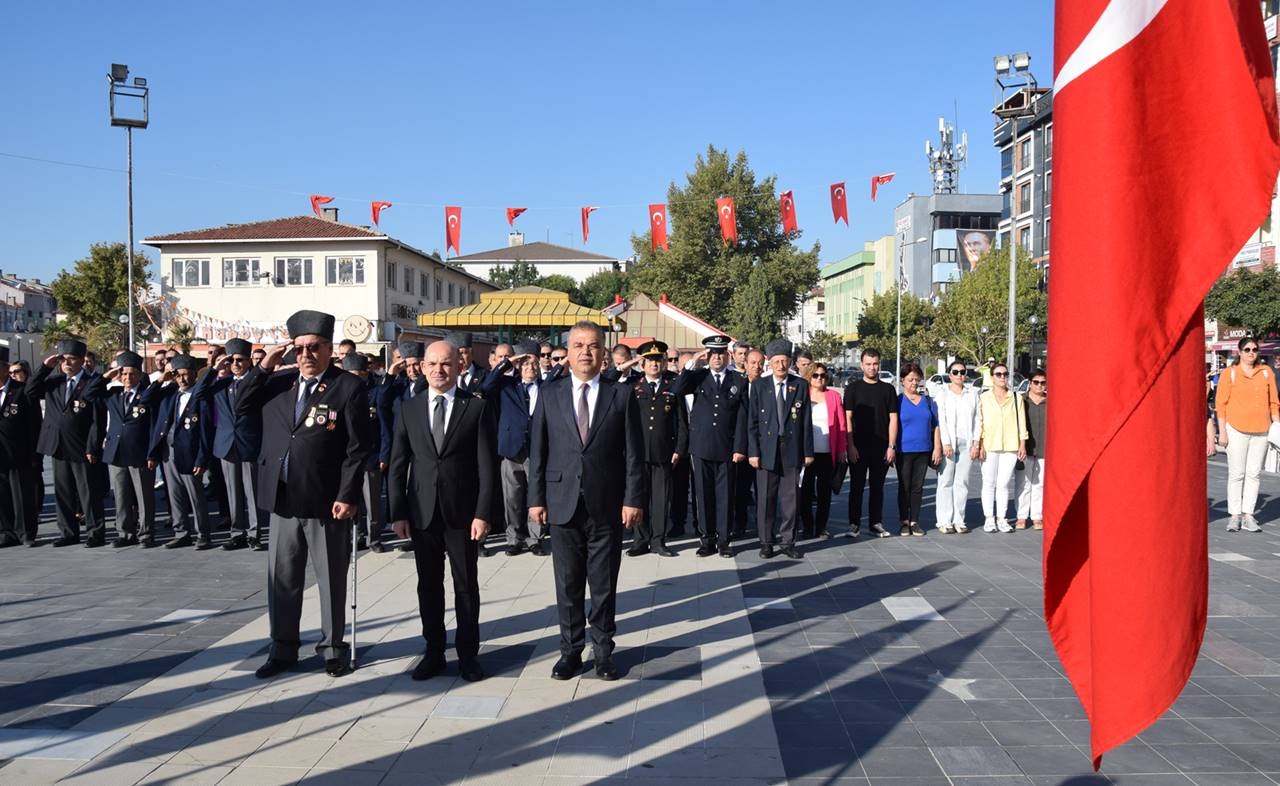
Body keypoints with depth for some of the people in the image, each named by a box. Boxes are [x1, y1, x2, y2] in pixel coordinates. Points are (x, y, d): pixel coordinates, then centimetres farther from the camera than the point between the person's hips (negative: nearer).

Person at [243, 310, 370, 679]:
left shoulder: (348, 387, -7)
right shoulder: (279, 382, 9)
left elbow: (357, 449, -10)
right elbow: (241, 404, 9)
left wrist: (347, 496, -15)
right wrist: (263, 367, -1)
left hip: (326, 501, -5)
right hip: (283, 498, 5)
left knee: (331, 580, 8)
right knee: (282, 579, 13)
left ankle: (332, 649, 21)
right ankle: (283, 649, 26)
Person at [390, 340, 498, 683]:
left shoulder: (478, 408, -3)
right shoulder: (409, 410, 6)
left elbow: (488, 466, -6)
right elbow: (398, 467, 6)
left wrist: (483, 513, -11)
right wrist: (398, 513, 0)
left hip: (462, 512, -2)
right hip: (422, 513, 3)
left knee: (466, 586, 7)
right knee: (428, 586, 11)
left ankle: (468, 654, 18)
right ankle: (434, 652, 23)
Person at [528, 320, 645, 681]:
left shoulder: (622, 395, 1)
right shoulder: (550, 395, 5)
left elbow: (634, 453, 0)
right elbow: (537, 450, 5)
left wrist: (633, 500, -6)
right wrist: (536, 498, 1)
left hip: (607, 506, -1)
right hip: (563, 503, 1)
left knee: (604, 584, 8)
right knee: (568, 584, 9)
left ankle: (603, 650, 22)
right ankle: (570, 650, 22)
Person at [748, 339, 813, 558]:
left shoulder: (800, 385, 6)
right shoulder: (759, 385, 3)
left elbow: (807, 421, 5)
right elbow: (752, 421, 2)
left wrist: (808, 451, 2)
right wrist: (753, 451, -5)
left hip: (792, 450, 1)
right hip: (767, 449, -1)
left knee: (790, 497, 5)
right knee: (766, 498, 3)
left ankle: (787, 541, 16)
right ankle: (766, 543, 13)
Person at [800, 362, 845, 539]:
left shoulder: (834, 396, 6)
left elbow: (841, 425, 5)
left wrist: (841, 450, -1)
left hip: (828, 452, 1)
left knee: (825, 491, 7)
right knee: (806, 491, 3)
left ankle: (821, 528, 15)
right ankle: (807, 527, 14)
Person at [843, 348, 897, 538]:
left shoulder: (888, 389, 7)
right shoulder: (853, 388, 3)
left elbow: (893, 419, 5)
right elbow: (847, 418, -1)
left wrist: (891, 446, -3)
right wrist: (850, 445, -9)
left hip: (881, 448, 2)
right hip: (858, 447, -2)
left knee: (878, 487, 8)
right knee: (856, 486, 2)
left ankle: (876, 523, 16)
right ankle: (854, 524, 8)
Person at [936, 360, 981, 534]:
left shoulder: (972, 394, 12)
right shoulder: (943, 393, 4)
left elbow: (978, 419, 9)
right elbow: (941, 420, -4)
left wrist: (975, 443, 0)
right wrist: (946, 443, -12)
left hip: (967, 444, 3)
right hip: (948, 443, -2)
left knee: (962, 482, 3)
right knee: (946, 482, -3)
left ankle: (959, 520, 8)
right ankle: (944, 521, 0)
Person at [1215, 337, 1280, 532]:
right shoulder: (1229, 374, 0)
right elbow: (1221, 404, -2)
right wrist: (1222, 432, -6)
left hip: (1261, 431, 3)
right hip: (1236, 429, -3)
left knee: (1254, 474, 5)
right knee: (1236, 474, 0)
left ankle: (1248, 515, 9)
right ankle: (1235, 516, 6)